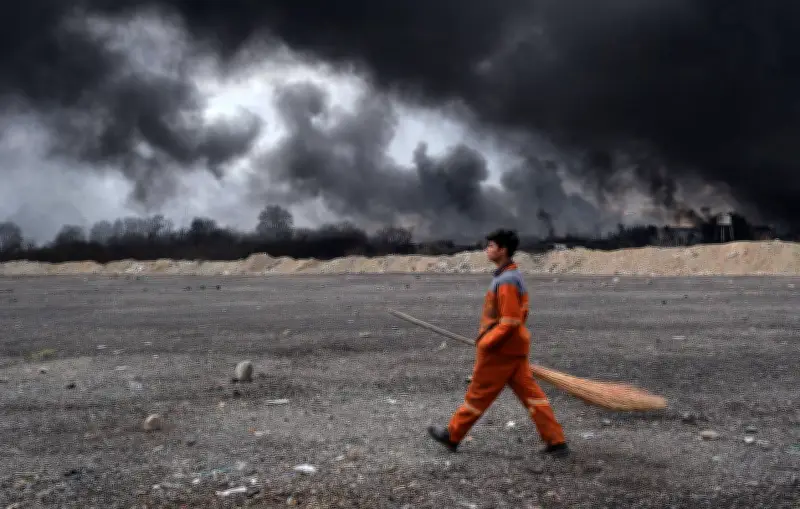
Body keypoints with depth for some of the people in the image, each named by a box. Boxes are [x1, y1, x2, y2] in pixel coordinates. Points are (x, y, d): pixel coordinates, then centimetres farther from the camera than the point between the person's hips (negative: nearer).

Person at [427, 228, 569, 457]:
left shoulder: (506, 281, -20)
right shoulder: (513, 275, 12)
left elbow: (510, 322, -23)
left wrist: (485, 343, -17)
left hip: (501, 350, -9)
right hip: (515, 347, 9)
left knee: (478, 394, 5)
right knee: (530, 393, 8)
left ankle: (452, 436, 19)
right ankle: (556, 442, 8)